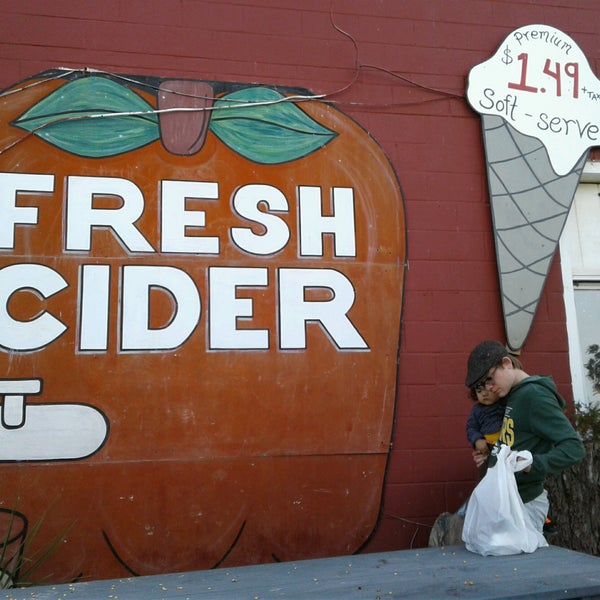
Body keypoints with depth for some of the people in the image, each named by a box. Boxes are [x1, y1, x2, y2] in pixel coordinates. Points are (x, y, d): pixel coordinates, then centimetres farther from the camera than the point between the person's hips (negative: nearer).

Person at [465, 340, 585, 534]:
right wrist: (491, 454, 8)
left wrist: (531, 464, -33)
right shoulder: (513, 395, 11)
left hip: (525, 503, -8)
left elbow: (574, 448, -21)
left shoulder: (535, 396, -15)